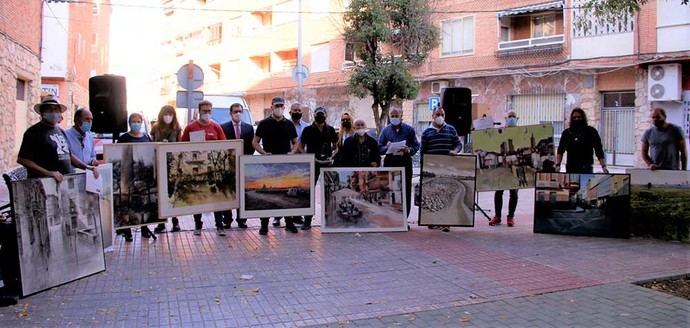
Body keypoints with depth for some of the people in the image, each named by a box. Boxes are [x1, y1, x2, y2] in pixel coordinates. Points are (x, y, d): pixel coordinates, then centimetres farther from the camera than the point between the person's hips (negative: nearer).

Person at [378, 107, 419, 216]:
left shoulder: (409, 129, 7)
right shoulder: (385, 130, 10)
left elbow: (416, 146, 4)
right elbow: (379, 148, 6)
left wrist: (408, 150, -16)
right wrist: (387, 148, -14)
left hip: (405, 163, -1)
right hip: (390, 163, 1)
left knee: (405, 192, 2)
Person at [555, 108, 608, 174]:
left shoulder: (591, 131, 4)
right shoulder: (567, 132, 10)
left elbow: (599, 150, 0)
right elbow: (560, 150, 10)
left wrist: (603, 166, -9)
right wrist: (558, 165, -3)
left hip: (586, 169, -2)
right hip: (570, 168, 2)